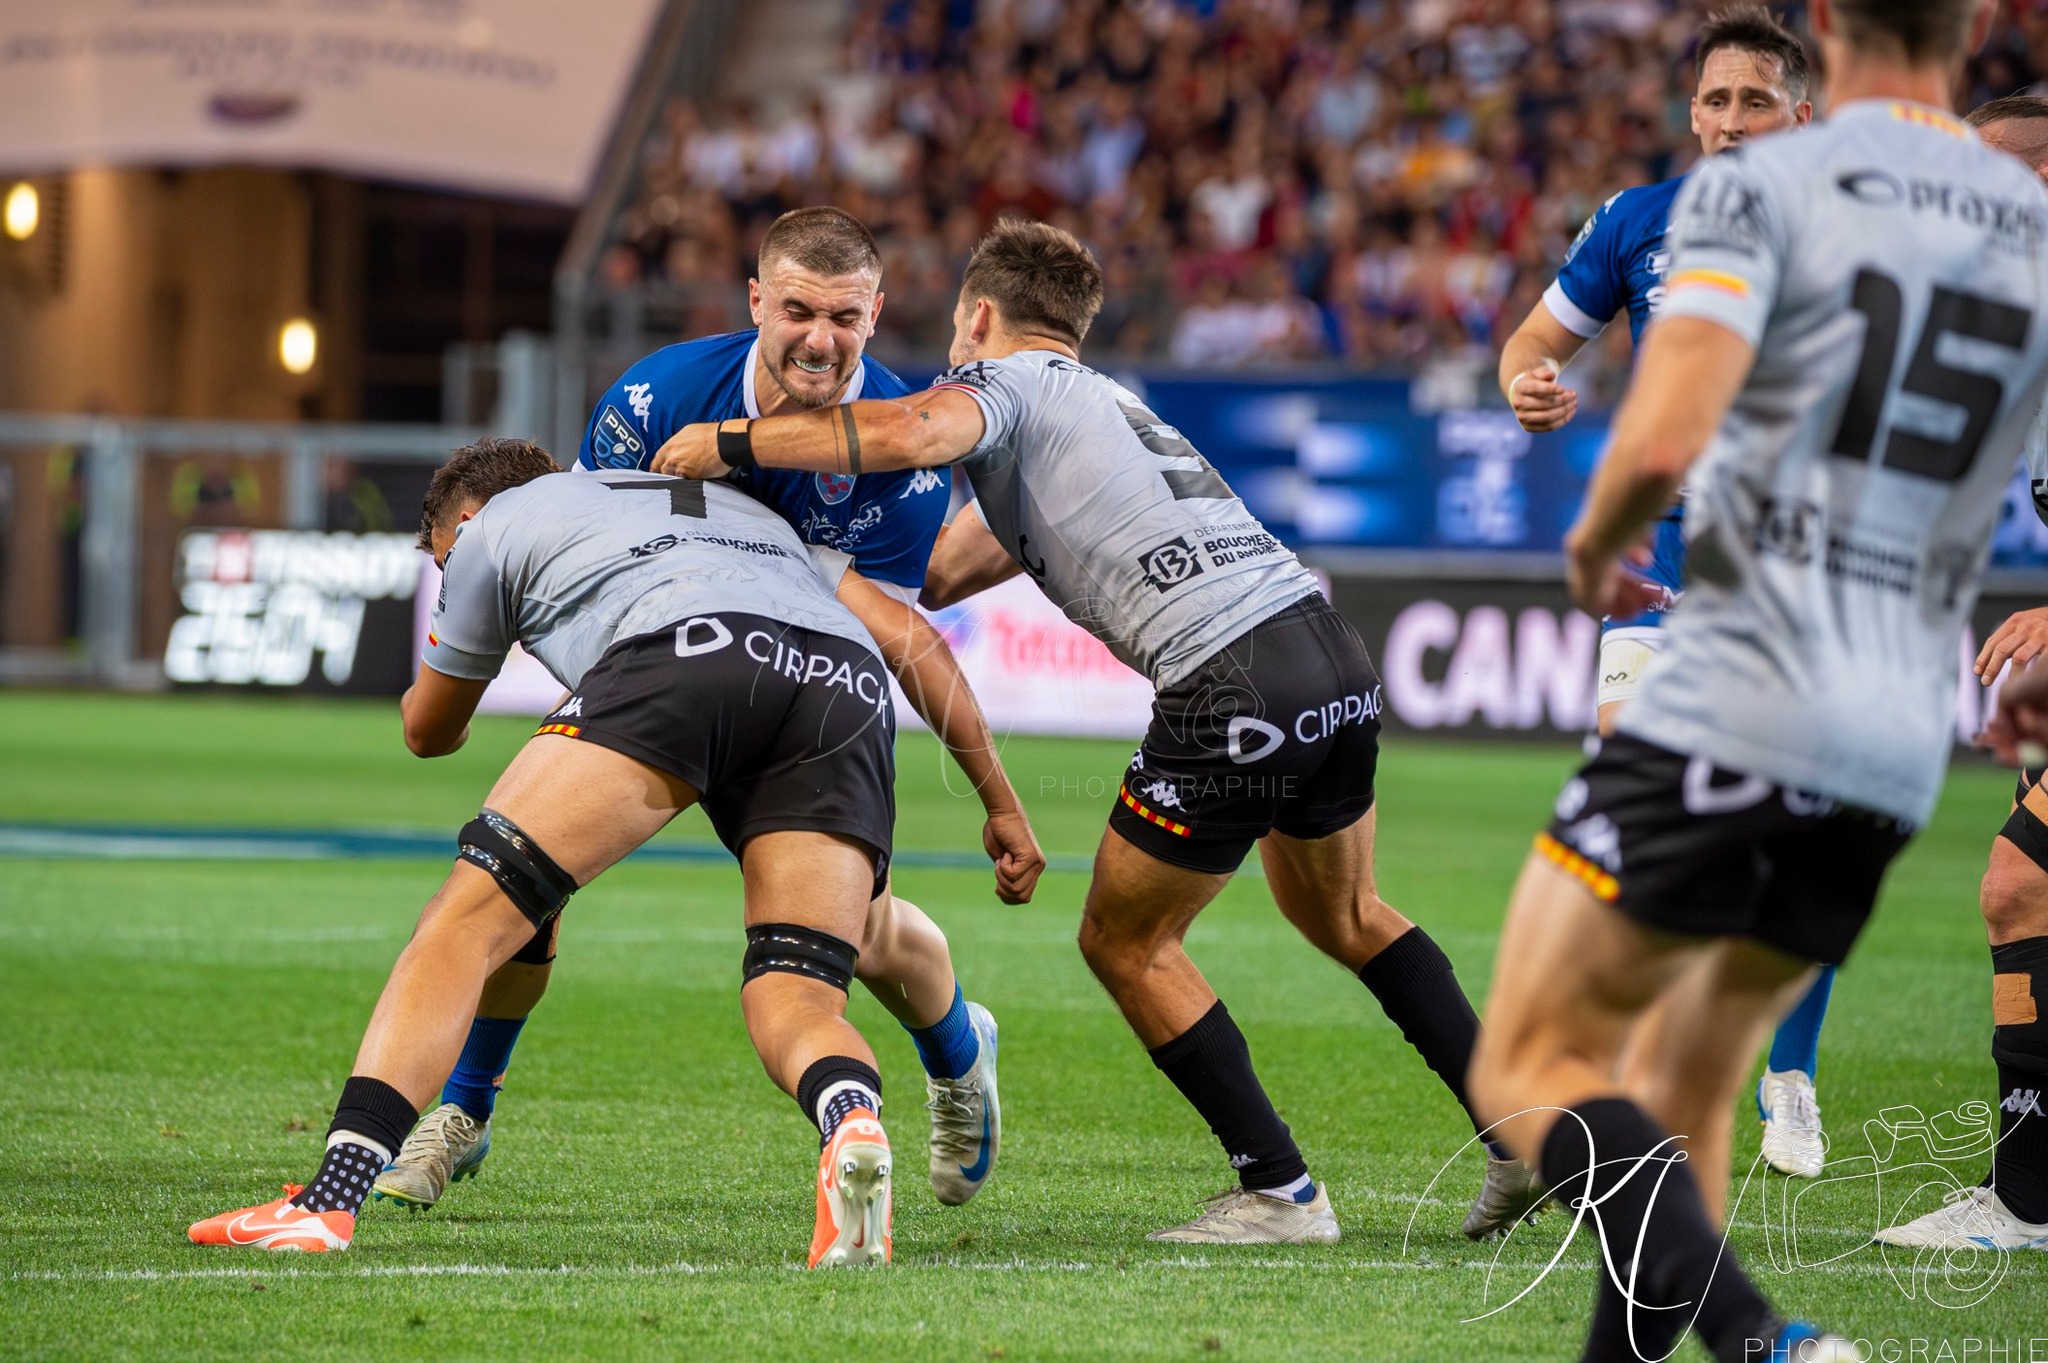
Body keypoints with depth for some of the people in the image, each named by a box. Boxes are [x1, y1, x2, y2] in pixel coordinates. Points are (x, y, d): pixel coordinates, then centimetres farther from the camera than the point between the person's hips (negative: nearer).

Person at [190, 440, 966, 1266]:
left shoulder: (493, 523, 32)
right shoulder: (737, 507, 45)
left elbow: (427, 730, 45)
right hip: (850, 686, 4)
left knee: (469, 917, 1)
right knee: (794, 1003, 5)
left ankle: (332, 1197, -11)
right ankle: (850, 1120, -32)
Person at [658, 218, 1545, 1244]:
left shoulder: (1001, 380, 4)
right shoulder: (1104, 401, 29)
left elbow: (910, 433, -21)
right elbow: (932, 577, 32)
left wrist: (730, 443, -11)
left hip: (1233, 688, -8)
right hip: (1330, 650, 8)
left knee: (1125, 943, 10)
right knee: (1345, 919, 29)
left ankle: (1279, 1192, 10)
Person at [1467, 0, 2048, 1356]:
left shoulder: (1761, 187, -6)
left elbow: (1662, 442, -18)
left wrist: (1594, 543, 2)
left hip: (1736, 699, -6)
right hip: (1905, 747, 6)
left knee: (1534, 1067, 0)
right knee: (1683, 1092, 20)